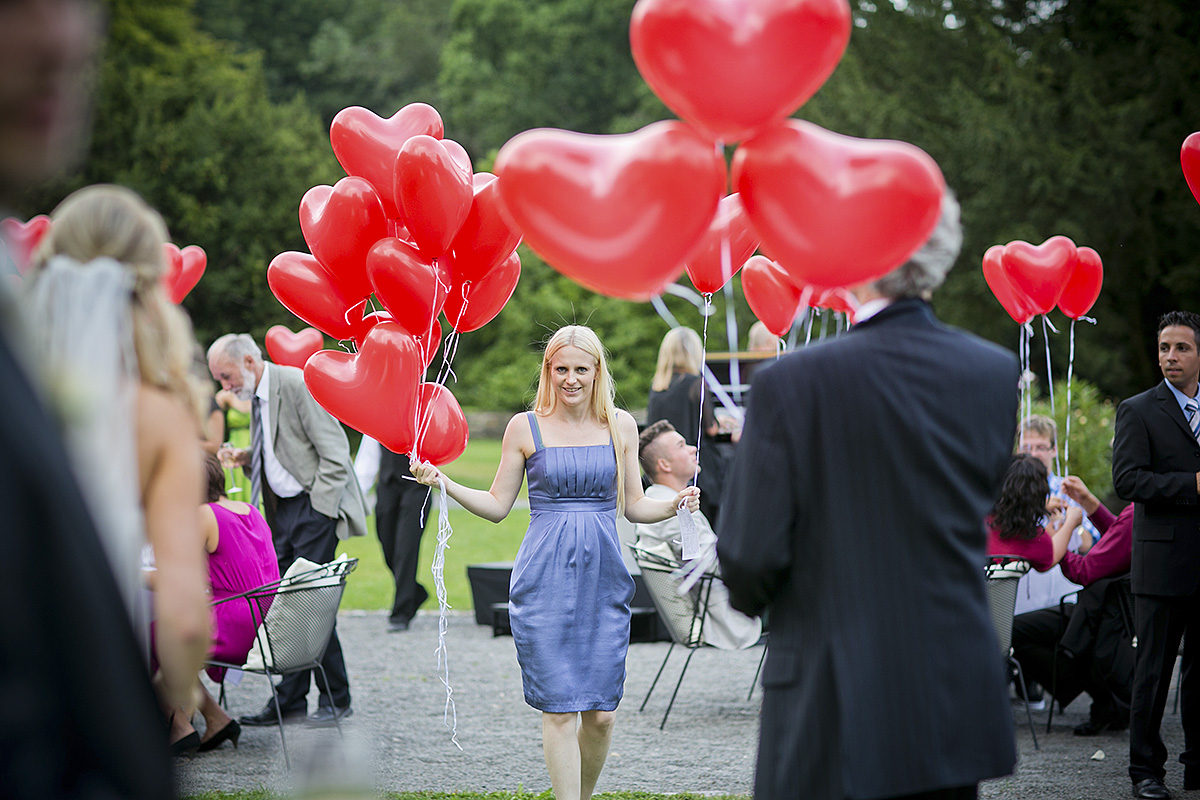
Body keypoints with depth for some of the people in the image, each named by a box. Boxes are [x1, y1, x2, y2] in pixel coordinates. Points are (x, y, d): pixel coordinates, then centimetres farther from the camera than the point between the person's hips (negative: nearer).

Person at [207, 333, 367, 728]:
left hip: (314, 506, -9)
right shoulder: (257, 397, 14)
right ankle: (290, 700, 9)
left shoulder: (298, 385, -14)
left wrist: (318, 512, -17)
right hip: (282, 510, 9)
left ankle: (335, 699, 1)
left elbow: (334, 454, -15)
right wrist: (247, 458, 5)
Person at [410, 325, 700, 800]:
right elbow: (497, 506, 7)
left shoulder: (621, 426, 8)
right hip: (545, 581, -2)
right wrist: (442, 483, -6)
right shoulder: (525, 427, 3)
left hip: (603, 578, 2)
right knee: (560, 709, -6)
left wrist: (675, 505, -6)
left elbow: (634, 507, 13)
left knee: (601, 712, 1)